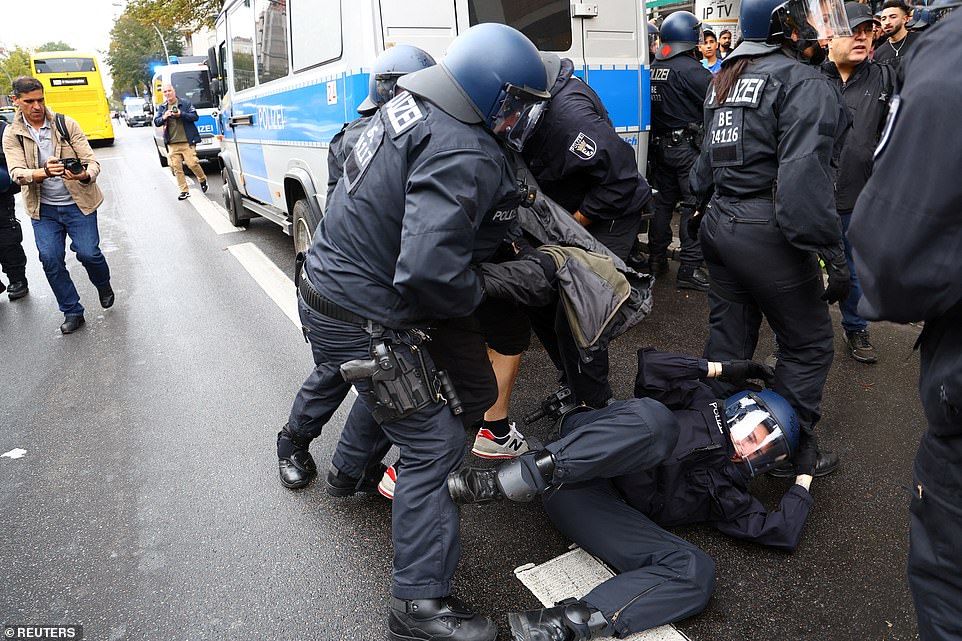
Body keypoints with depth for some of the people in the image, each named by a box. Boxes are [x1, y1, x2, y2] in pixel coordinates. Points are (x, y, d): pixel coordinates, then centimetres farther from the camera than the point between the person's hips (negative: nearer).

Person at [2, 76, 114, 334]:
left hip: (78, 203, -1)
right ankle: (72, 312, 11)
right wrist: (43, 172, -34)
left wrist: (84, 175, -33)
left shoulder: (66, 124, -4)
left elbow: (92, 161, -8)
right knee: (50, 259, -5)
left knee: (88, 252, -11)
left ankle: (103, 285, 24)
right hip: (43, 209, 2)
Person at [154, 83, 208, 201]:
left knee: (192, 163, -12)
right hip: (172, 144, 4)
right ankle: (184, 191, 5)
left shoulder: (185, 103, 5)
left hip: (187, 142, -3)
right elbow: (156, 122, 10)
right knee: (177, 168, -1)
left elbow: (195, 116, -2)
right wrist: (163, 118, -11)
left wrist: (181, 114, -16)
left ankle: (203, 180, 17)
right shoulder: (162, 107, 15)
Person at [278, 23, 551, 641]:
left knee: (337, 372, 38)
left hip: (327, 286, 10)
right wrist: (482, 290, -16)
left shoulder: (409, 104, 2)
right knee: (433, 445, -1)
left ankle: (295, 442, 71)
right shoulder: (462, 156, -28)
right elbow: (429, 270, -36)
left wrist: (509, 237, 9)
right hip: (366, 319, -10)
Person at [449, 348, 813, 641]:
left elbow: (782, 534, 17)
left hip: (605, 510, 3)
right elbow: (650, 367, 11)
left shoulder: (726, 493, 26)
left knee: (695, 571, -23)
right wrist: (717, 369, 14)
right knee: (654, 418, -33)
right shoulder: (705, 408, 22)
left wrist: (805, 477, 27)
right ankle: (506, 480, -43)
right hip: (572, 470, -2)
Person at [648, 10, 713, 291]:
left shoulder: (653, 68, 8)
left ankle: (656, 259, 23)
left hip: (660, 146, 7)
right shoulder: (690, 69, -14)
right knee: (694, 205, -4)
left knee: (663, 201, 15)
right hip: (688, 146, -7)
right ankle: (690, 268, -4)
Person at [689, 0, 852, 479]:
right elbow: (803, 177, -23)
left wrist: (708, 208, 31)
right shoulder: (804, 83, -12)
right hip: (768, 235, -8)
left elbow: (708, 161, 21)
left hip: (719, 224, 9)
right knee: (808, 345, 7)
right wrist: (832, 254, -20)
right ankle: (794, 453, 18)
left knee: (728, 341, 17)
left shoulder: (729, 78, 15)